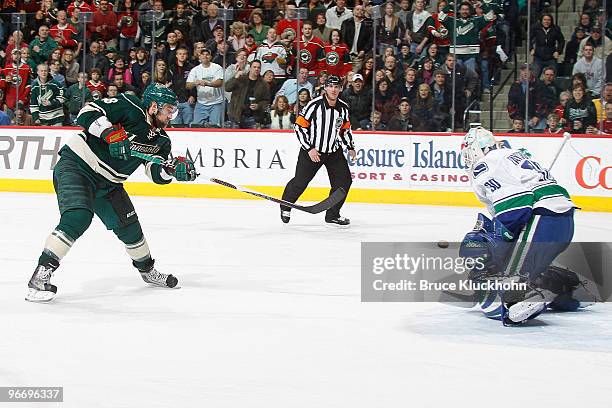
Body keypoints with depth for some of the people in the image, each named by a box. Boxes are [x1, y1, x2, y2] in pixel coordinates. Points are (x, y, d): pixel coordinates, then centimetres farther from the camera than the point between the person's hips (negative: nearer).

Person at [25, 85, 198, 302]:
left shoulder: (160, 140, 6)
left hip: (107, 183, 8)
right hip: (76, 165, -8)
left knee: (128, 225, 11)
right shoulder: (129, 107, -15)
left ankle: (147, 270, 37)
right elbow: (88, 113, -20)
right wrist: (111, 133, -33)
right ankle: (41, 274, -26)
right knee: (78, 217, -27)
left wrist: (175, 168, -20)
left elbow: (157, 174, -1)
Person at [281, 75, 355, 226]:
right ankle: (286, 207, 23)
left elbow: (345, 129, 17)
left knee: (344, 180, -2)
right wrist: (309, 149, -17)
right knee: (300, 182, -3)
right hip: (311, 150, -5)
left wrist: (350, 147, 11)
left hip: (334, 151, 5)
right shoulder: (314, 105, -18)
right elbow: (299, 127, -15)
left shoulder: (343, 108, 0)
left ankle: (333, 215, 9)